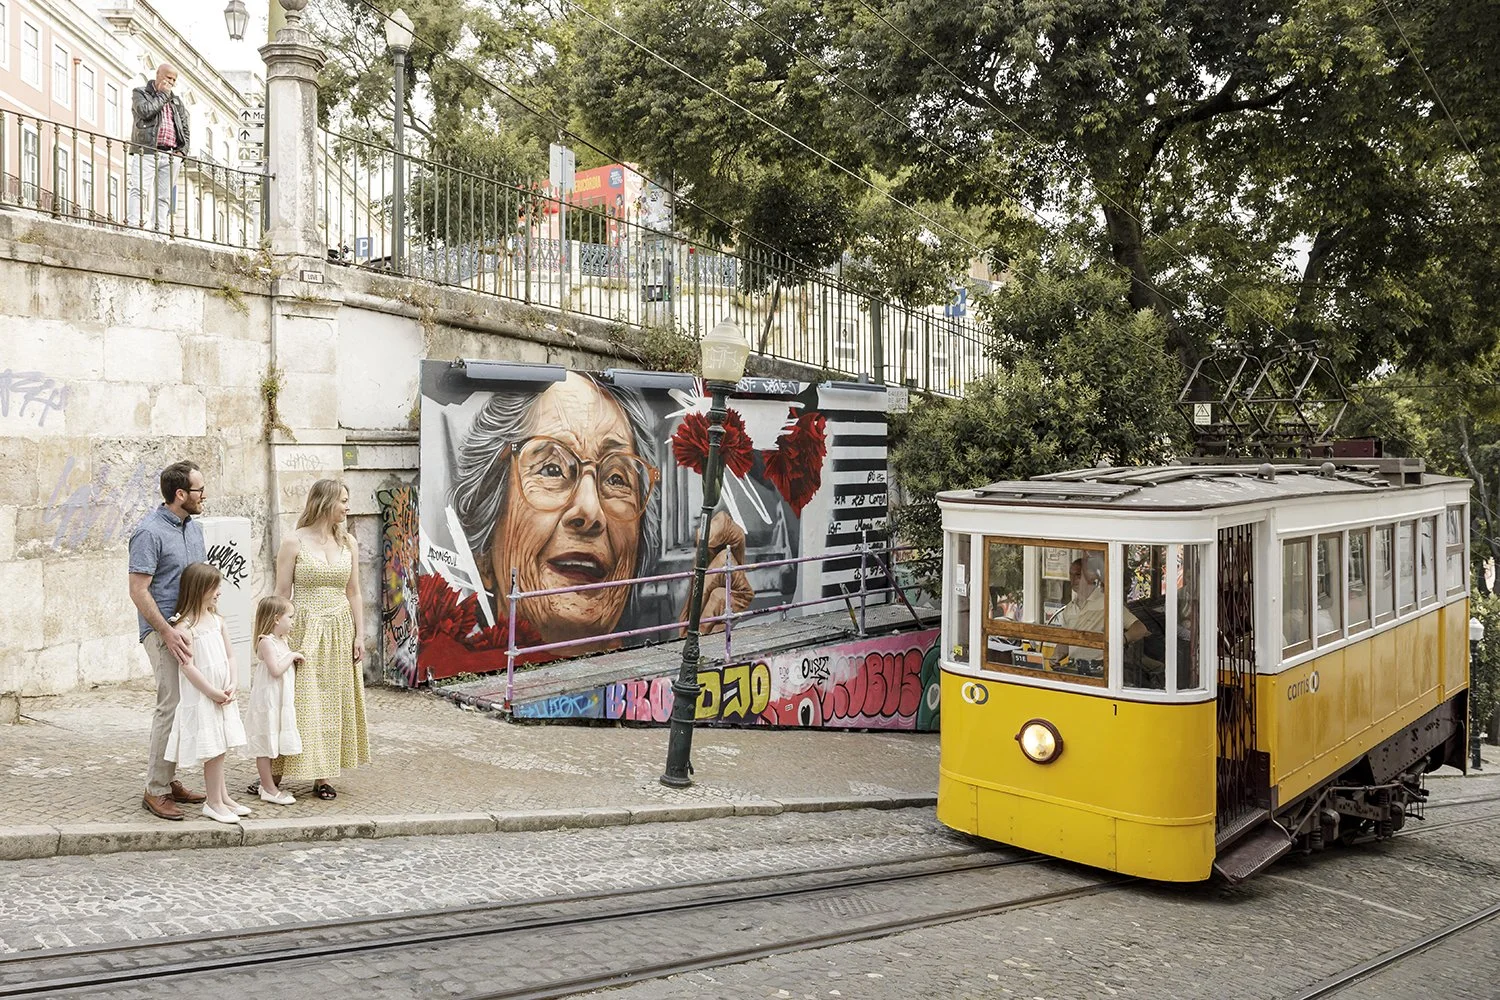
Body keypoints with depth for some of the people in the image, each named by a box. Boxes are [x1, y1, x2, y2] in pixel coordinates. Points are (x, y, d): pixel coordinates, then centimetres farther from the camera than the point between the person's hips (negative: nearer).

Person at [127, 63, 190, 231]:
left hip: (170, 155, 5)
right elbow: (145, 111, -12)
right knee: (139, 191, -15)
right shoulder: (140, 92, 9)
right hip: (147, 152, -5)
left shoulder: (176, 100, 24)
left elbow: (185, 128, 23)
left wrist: (183, 150, 7)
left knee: (163, 197, 2)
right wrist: (163, 94, -1)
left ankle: (160, 232, 2)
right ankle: (132, 228, -21)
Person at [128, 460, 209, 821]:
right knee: (172, 706, -10)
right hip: (162, 629, -8)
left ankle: (168, 779, 22)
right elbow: (138, 590, -16)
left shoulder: (194, 527, 13)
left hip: (190, 628, 8)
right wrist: (168, 632, -23)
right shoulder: (150, 531, -13)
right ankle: (156, 791, -1)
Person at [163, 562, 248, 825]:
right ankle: (214, 802, 9)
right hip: (200, 697, -7)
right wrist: (212, 692, -16)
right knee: (213, 751, -2)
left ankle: (222, 797, 26)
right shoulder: (185, 625, -13)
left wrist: (231, 686, -3)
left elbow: (229, 656, 10)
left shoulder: (217, 621, 9)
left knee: (219, 749, 15)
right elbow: (187, 666, -17)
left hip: (222, 696, 7)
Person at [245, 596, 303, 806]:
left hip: (282, 700, 10)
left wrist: (296, 658, 7)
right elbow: (276, 670, -24)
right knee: (266, 744, -1)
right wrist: (292, 656, -17)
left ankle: (269, 784, 24)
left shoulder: (282, 641, 13)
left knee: (275, 744, 15)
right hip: (267, 700, -10)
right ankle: (269, 789, 5)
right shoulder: (266, 642, -16)